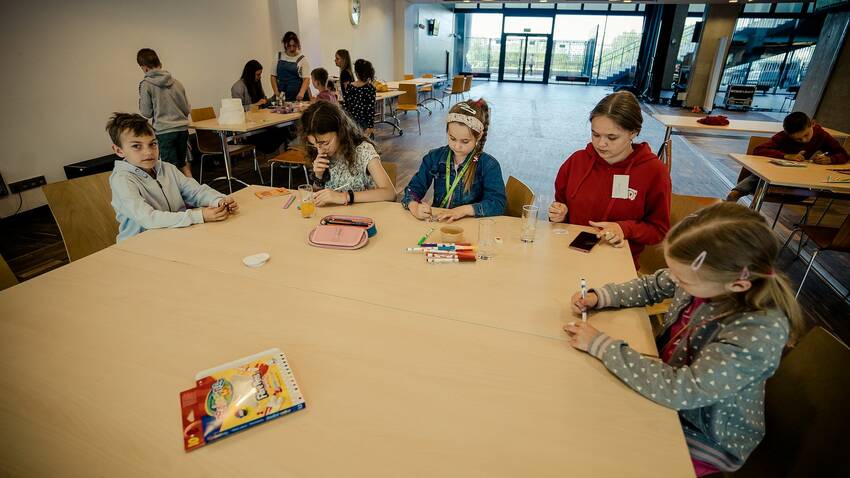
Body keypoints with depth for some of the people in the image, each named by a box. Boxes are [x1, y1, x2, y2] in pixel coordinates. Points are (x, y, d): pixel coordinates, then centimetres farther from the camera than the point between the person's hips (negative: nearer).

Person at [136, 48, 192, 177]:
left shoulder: (145, 84, -7)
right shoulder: (176, 82, 4)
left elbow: (146, 113, -4)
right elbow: (187, 109, 9)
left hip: (164, 131, -4)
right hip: (182, 128, 5)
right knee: (183, 163, 19)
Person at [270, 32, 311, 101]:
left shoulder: (303, 59, -1)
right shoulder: (278, 57, 8)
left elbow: (306, 79, -10)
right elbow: (273, 76, 10)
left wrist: (301, 93, -27)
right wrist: (276, 92, -3)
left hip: (298, 97, -2)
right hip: (281, 96, 2)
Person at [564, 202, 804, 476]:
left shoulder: (760, 332, -35)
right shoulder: (706, 279, -18)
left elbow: (681, 390, -37)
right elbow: (650, 287, 1)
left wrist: (600, 345, -33)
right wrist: (599, 297, -13)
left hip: (707, 438, -5)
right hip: (669, 379, 5)